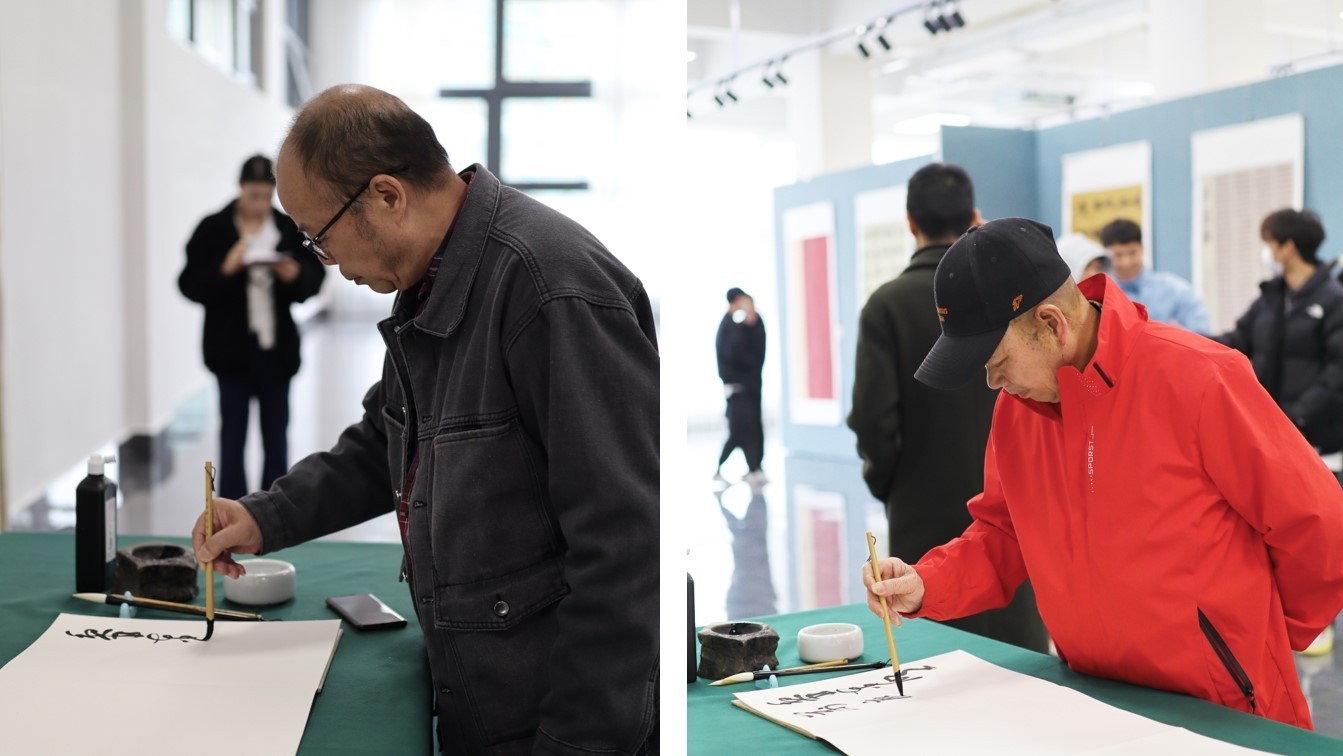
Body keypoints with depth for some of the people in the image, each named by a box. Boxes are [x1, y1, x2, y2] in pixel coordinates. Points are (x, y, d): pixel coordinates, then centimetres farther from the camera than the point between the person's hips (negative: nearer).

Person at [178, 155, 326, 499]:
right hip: (232, 350, -2)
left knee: (277, 436, 11)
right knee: (233, 435, 5)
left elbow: (315, 276, 3)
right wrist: (225, 270, -24)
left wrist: (295, 275, -18)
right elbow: (190, 285, -8)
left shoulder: (290, 229, 1)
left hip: (277, 348, 2)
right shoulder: (213, 229, -5)